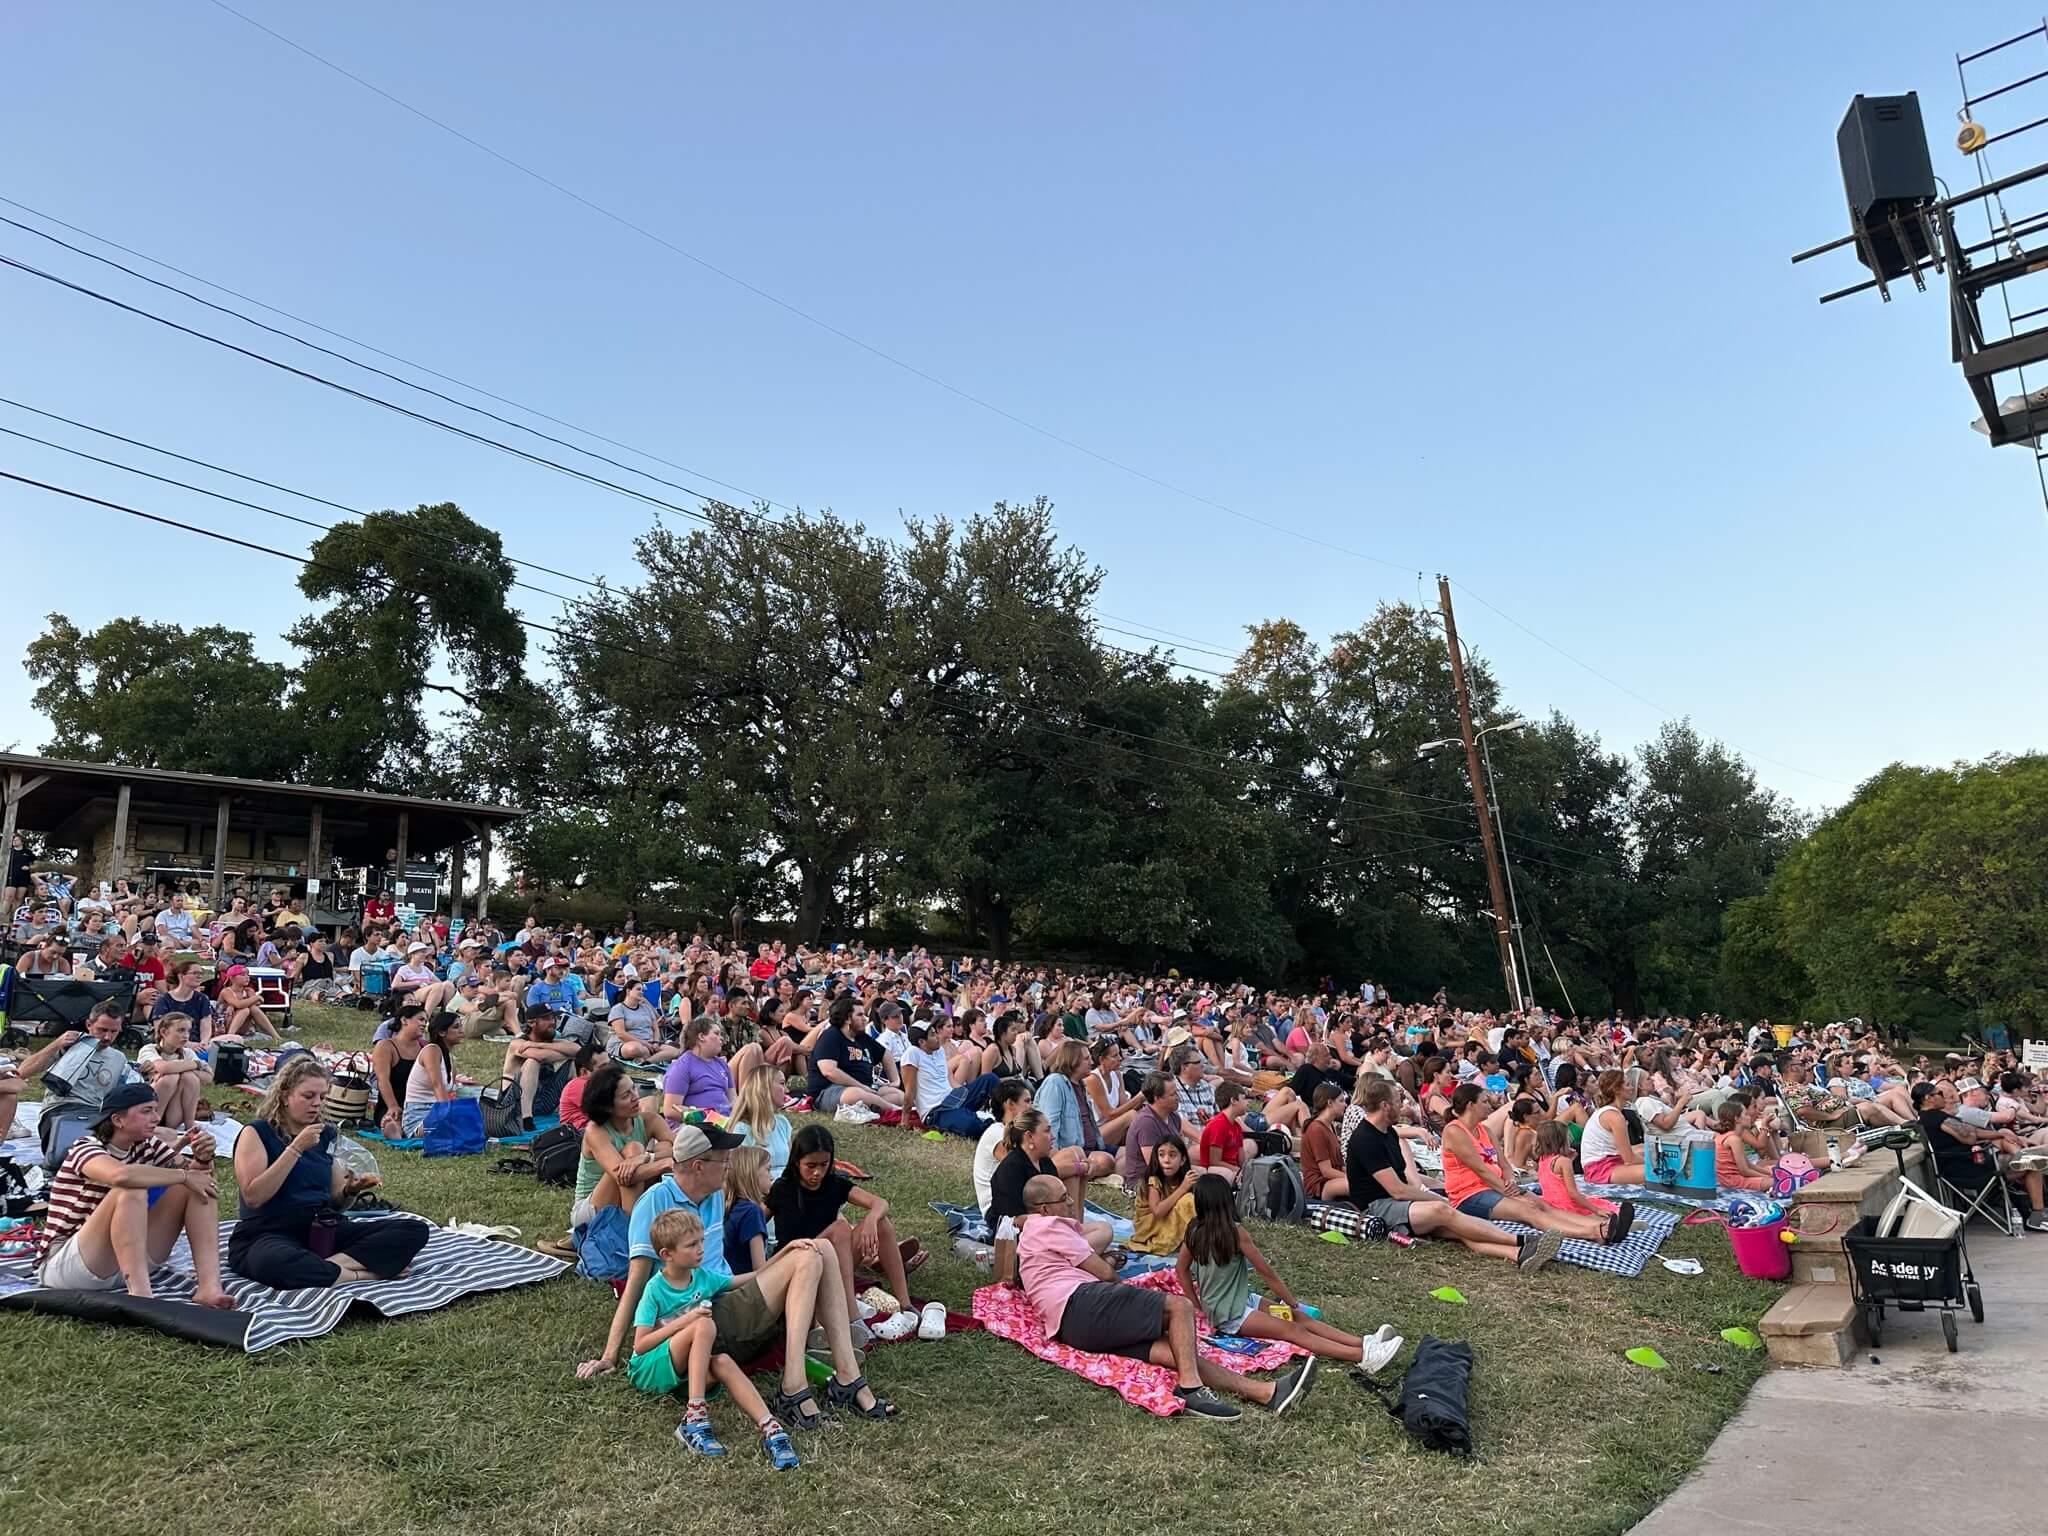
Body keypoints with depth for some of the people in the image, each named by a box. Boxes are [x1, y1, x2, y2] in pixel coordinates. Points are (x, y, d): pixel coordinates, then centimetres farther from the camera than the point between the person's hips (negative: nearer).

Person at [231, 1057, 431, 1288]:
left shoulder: (326, 1135, 14)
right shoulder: (258, 1133, -1)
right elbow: (253, 1197, -16)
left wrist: (350, 1191, -4)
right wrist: (296, 1148, -18)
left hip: (323, 1231, 6)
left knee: (415, 1230, -15)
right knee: (276, 1263, -44)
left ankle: (332, 1265, -28)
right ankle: (363, 1275, -24)